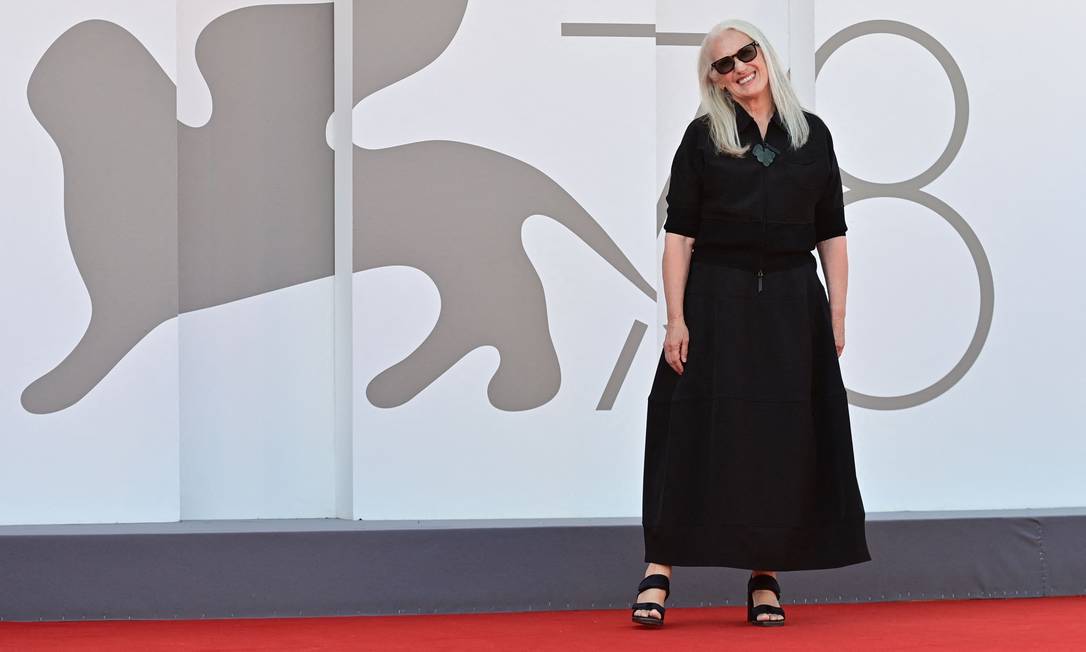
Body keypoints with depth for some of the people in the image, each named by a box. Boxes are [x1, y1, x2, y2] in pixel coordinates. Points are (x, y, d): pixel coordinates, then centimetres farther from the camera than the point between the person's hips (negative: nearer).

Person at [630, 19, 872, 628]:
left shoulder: (812, 134, 7)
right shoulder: (703, 138, 1)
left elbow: (832, 234, 8)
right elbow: (680, 234, -2)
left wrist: (837, 317, 2)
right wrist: (676, 319, -10)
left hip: (793, 306, 2)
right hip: (717, 303, -2)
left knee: (783, 438, 4)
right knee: (697, 435, -4)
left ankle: (767, 576, 15)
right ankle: (660, 569, 1)